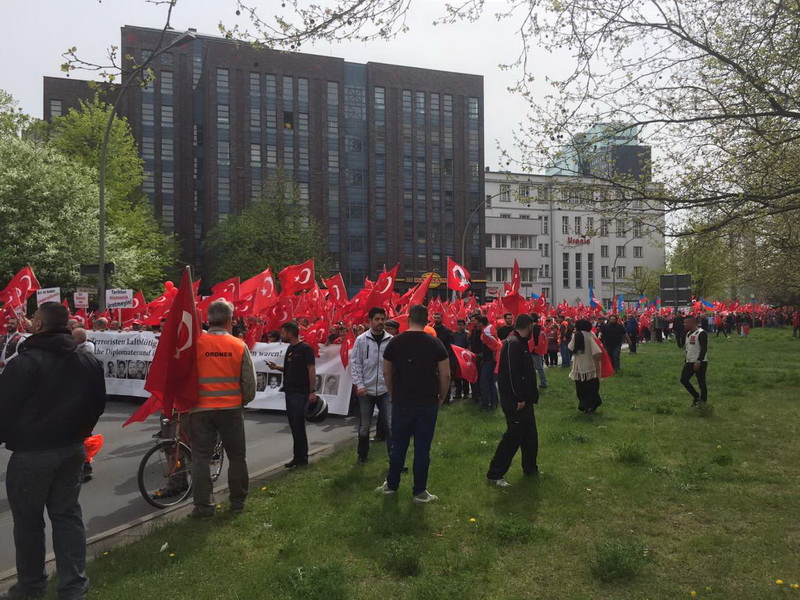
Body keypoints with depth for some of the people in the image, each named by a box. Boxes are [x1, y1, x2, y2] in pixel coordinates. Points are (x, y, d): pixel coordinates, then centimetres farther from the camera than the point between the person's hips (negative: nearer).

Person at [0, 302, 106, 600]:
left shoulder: (25, 362, -17)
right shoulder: (89, 361, 4)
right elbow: (97, 405, 11)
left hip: (31, 452, -5)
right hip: (73, 449, 6)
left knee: (28, 520, 11)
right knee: (67, 515, 12)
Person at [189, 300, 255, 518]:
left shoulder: (195, 342, -7)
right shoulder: (239, 345, -5)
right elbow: (249, 381, -1)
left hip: (201, 408, 0)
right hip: (231, 408, 1)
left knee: (201, 457, 9)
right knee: (237, 456, 14)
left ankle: (203, 505, 11)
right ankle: (237, 502, 21)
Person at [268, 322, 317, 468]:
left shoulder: (305, 349, -12)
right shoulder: (290, 349, 14)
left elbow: (311, 370, -15)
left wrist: (312, 391, -20)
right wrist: (276, 367, 5)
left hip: (301, 393, -9)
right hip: (290, 391, 9)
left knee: (298, 425, -6)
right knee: (294, 425, 11)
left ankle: (301, 458, 3)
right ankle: (298, 457, 18)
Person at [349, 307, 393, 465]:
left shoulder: (391, 340, -1)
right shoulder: (361, 340, -3)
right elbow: (355, 363, -2)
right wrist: (359, 384, -10)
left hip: (386, 389, 0)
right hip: (366, 390, 0)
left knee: (391, 425, -3)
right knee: (364, 425, 14)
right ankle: (362, 455, 32)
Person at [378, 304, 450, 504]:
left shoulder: (395, 342, -2)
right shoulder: (435, 343, -7)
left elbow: (387, 373, 5)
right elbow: (445, 375, -6)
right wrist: (441, 397, 9)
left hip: (401, 403, 2)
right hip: (428, 404, -2)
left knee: (398, 446, 15)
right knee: (422, 448, 6)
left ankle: (391, 485, 30)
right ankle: (419, 492, 14)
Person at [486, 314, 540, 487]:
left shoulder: (520, 343, 14)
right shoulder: (513, 343, -19)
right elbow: (512, 373, -24)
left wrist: (527, 397, 16)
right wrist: (519, 398, -23)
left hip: (523, 399, 10)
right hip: (514, 400, -10)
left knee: (530, 434, 18)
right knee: (514, 435, -6)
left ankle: (530, 468, 33)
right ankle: (494, 474, 0)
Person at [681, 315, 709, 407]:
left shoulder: (701, 333, -16)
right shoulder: (688, 333, 13)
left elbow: (704, 349, -21)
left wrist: (698, 361, -26)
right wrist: (685, 361, 20)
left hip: (700, 363, -9)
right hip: (690, 362, 9)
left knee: (701, 383, 1)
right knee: (684, 379, 4)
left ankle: (703, 403, 14)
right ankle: (697, 397, 20)